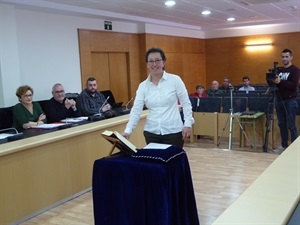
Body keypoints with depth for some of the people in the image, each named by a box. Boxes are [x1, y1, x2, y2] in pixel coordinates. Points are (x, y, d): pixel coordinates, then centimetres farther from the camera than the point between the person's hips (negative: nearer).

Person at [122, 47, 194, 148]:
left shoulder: (175, 80, -3)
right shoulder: (143, 86, 4)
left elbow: (186, 103, 0)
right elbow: (136, 109, -2)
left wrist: (188, 124, -8)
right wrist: (128, 131, -12)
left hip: (173, 132, -2)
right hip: (151, 133, 3)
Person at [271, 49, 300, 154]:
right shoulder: (279, 70, 14)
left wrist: (281, 82, -28)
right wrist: (273, 81, -6)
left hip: (290, 101, -6)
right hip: (279, 100, 6)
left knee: (291, 125, -5)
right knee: (281, 124, 8)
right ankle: (284, 145, 16)